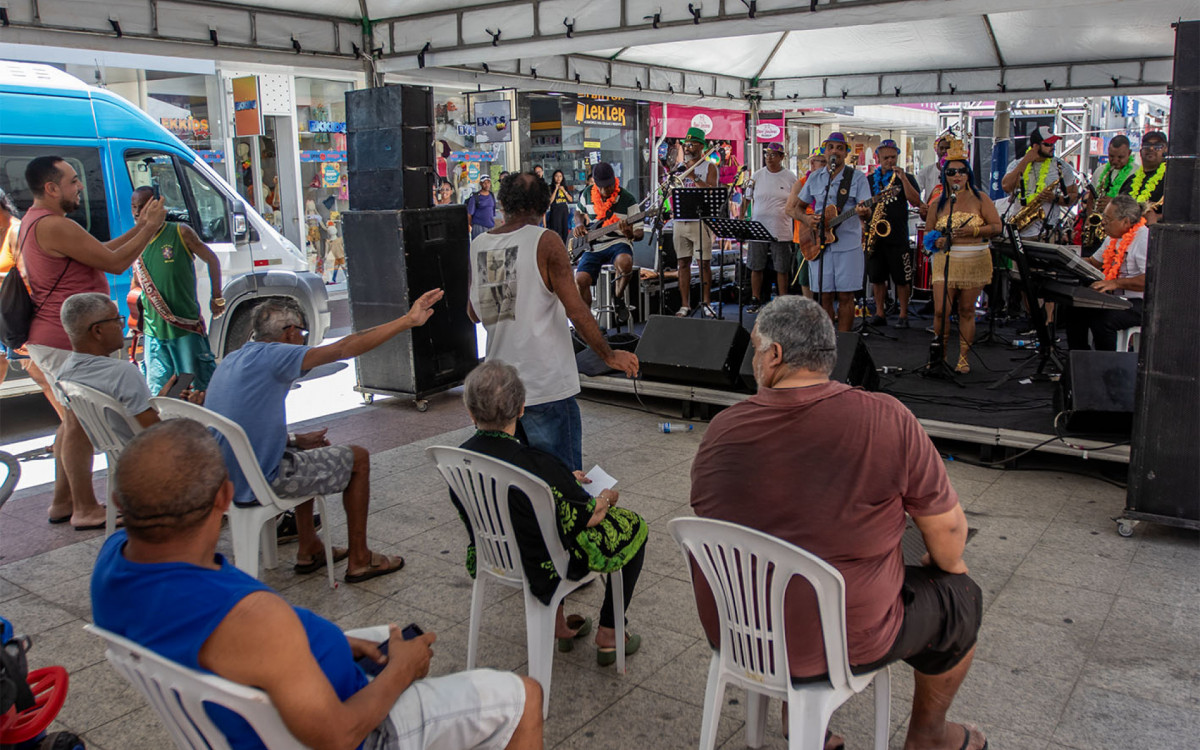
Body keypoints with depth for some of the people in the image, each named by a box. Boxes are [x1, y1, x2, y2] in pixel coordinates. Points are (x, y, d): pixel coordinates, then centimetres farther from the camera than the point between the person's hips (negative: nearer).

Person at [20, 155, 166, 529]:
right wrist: (150, 228, -8)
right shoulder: (54, 226, -19)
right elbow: (114, 262, -18)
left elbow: (98, 250, 16)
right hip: (66, 341, -11)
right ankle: (86, 509, 5)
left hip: (52, 339, 11)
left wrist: (138, 228, 12)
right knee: (80, 424, -3)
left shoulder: (34, 221, 16)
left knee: (73, 421, 19)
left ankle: (63, 501, 27)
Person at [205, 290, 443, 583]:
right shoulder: (271, 356, -17)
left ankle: (309, 550, 34)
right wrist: (408, 320, -23)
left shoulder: (230, 360, 11)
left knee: (306, 454, 33)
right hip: (261, 481, -9)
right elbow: (344, 348, -23)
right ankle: (359, 560, 15)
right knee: (358, 458, 8)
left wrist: (295, 440, 15)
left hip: (229, 478, 9)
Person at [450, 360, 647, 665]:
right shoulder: (536, 464, -33)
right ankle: (608, 637, 23)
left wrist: (566, 481, 13)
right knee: (635, 528, 15)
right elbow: (590, 516, -18)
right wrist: (607, 497, 5)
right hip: (545, 569, -6)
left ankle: (558, 625, 36)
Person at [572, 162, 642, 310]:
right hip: (592, 246, 3)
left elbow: (639, 233, -6)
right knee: (580, 280, -20)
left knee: (624, 262, -37)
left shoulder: (627, 199, -8)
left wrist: (631, 234, -30)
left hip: (617, 242, -3)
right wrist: (580, 226, 3)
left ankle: (618, 297, -8)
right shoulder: (587, 195, 4)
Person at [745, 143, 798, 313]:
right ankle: (755, 300, 18)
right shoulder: (757, 176, 6)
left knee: (782, 269, 3)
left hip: (782, 231, -2)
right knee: (756, 267, 5)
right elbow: (747, 200, 13)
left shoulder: (790, 177, 1)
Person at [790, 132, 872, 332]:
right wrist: (806, 219, -4)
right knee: (825, 296, 5)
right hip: (819, 244, 3)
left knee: (845, 296, 0)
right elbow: (797, 208, 17)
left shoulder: (857, 177, 1)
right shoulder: (815, 178, 11)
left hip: (848, 246, -3)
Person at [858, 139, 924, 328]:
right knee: (877, 277, 7)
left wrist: (903, 179, -17)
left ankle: (903, 315, 6)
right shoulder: (870, 180, 12)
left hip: (898, 237, -3)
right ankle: (880, 314, 16)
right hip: (875, 236, 3)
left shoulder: (906, 177, 4)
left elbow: (916, 202, -10)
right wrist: (864, 213, -5)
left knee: (902, 279, -1)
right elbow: (862, 206, 17)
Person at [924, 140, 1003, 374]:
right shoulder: (938, 203, 9)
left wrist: (972, 231, -16)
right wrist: (936, 242, -6)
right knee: (940, 311, -8)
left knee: (967, 310, 2)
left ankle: (963, 357, 11)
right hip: (945, 261, 1)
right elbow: (929, 232, 17)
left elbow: (997, 227, -2)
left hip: (974, 262, -1)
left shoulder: (979, 198, 3)